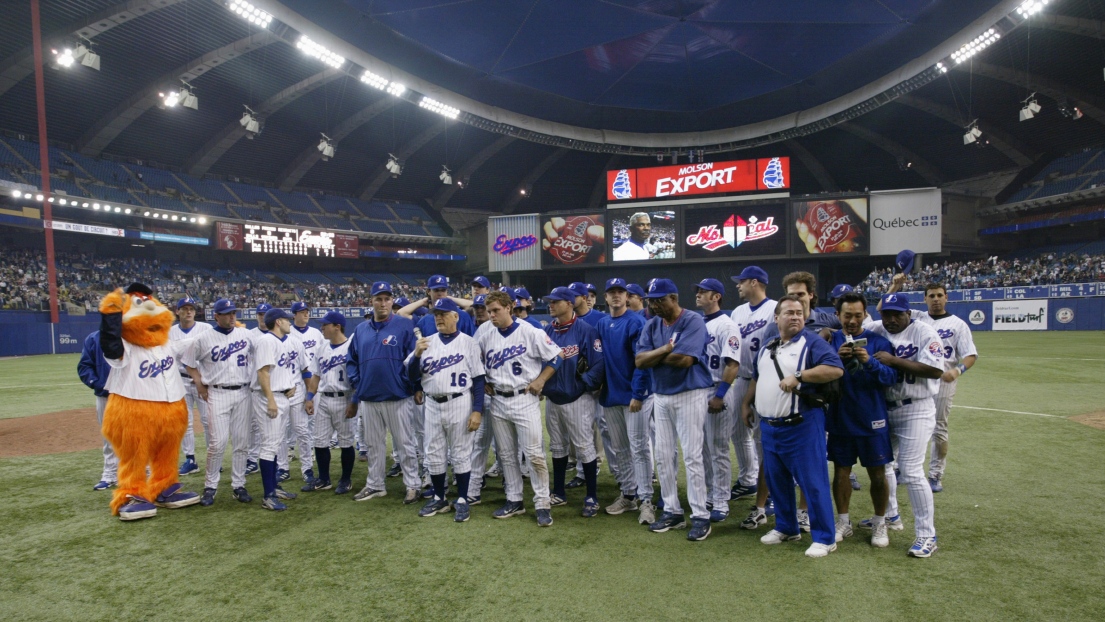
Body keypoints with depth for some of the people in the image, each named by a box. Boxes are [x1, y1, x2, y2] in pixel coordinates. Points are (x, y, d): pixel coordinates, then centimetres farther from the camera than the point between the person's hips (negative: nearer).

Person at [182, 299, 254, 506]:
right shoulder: (203, 339, 0)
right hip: (217, 394, -2)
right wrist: (200, 385, 2)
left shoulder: (246, 334, 5)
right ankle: (210, 486, 10)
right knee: (218, 442, -7)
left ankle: (238, 485, 15)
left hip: (243, 393, 2)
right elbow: (189, 363, 10)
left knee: (242, 442, 5)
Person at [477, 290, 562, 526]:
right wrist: (485, 384, 5)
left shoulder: (529, 332, -10)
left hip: (524, 399, -5)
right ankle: (514, 500, 25)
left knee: (534, 454, -4)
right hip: (497, 401, 5)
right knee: (506, 454, 12)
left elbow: (555, 357, -5)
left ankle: (542, 504, 7)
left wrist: (539, 381, -10)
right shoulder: (485, 336, 3)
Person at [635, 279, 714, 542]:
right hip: (661, 396, 7)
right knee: (664, 456, 10)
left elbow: (685, 359, -24)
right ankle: (672, 511, 22)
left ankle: (700, 516, 6)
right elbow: (640, 360, -3)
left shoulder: (693, 321, -13)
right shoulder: (652, 325, 7)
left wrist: (656, 356, -8)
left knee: (692, 456, -4)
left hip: (690, 394, -7)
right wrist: (668, 348, -15)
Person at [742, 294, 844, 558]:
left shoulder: (811, 342, -7)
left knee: (813, 482, -2)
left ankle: (824, 537, 12)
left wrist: (798, 376, -26)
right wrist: (746, 403, 21)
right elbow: (756, 378, 26)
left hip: (802, 425, -7)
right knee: (776, 480, 15)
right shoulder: (767, 347, 15)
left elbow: (836, 368, -21)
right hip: (769, 426, 7)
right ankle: (786, 528, 31)